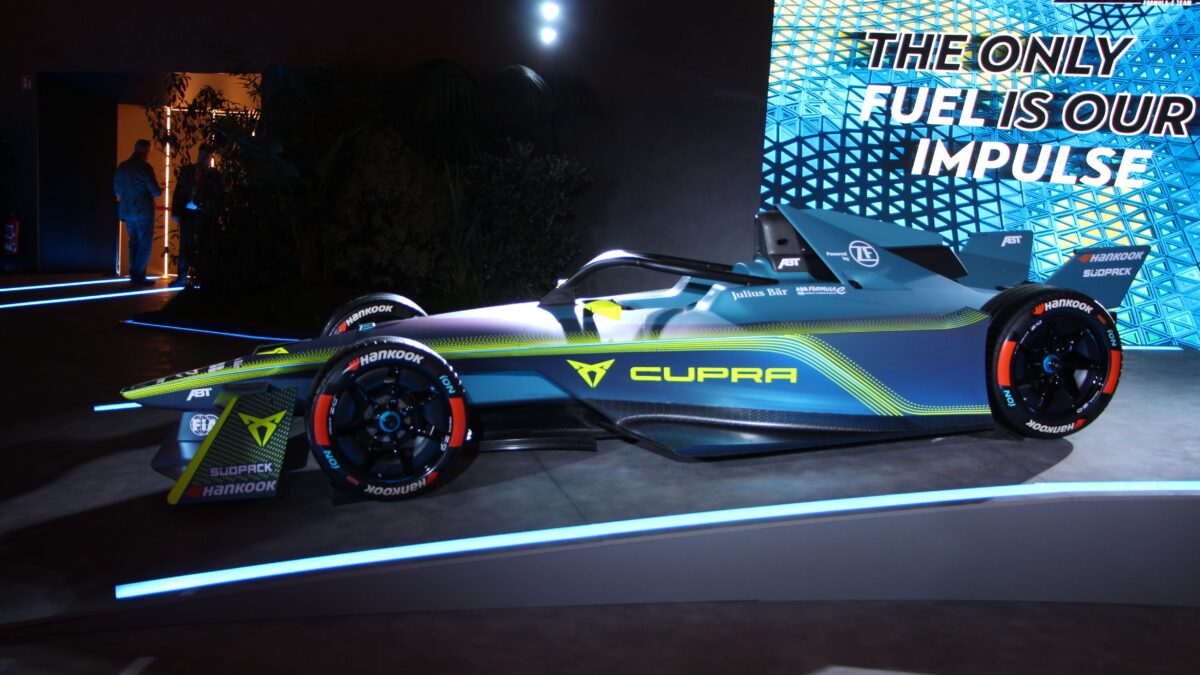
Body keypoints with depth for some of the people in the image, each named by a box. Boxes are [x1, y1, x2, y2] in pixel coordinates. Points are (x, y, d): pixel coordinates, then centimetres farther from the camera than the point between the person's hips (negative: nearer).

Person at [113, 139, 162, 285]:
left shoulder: (121, 167, 6)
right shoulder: (144, 167, -14)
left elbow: (117, 191, 14)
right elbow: (156, 192, -15)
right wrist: (158, 192, 7)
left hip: (127, 211, 7)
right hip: (143, 211, -7)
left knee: (134, 242, 17)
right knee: (145, 244, 0)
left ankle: (133, 273, 18)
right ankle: (139, 275, -3)